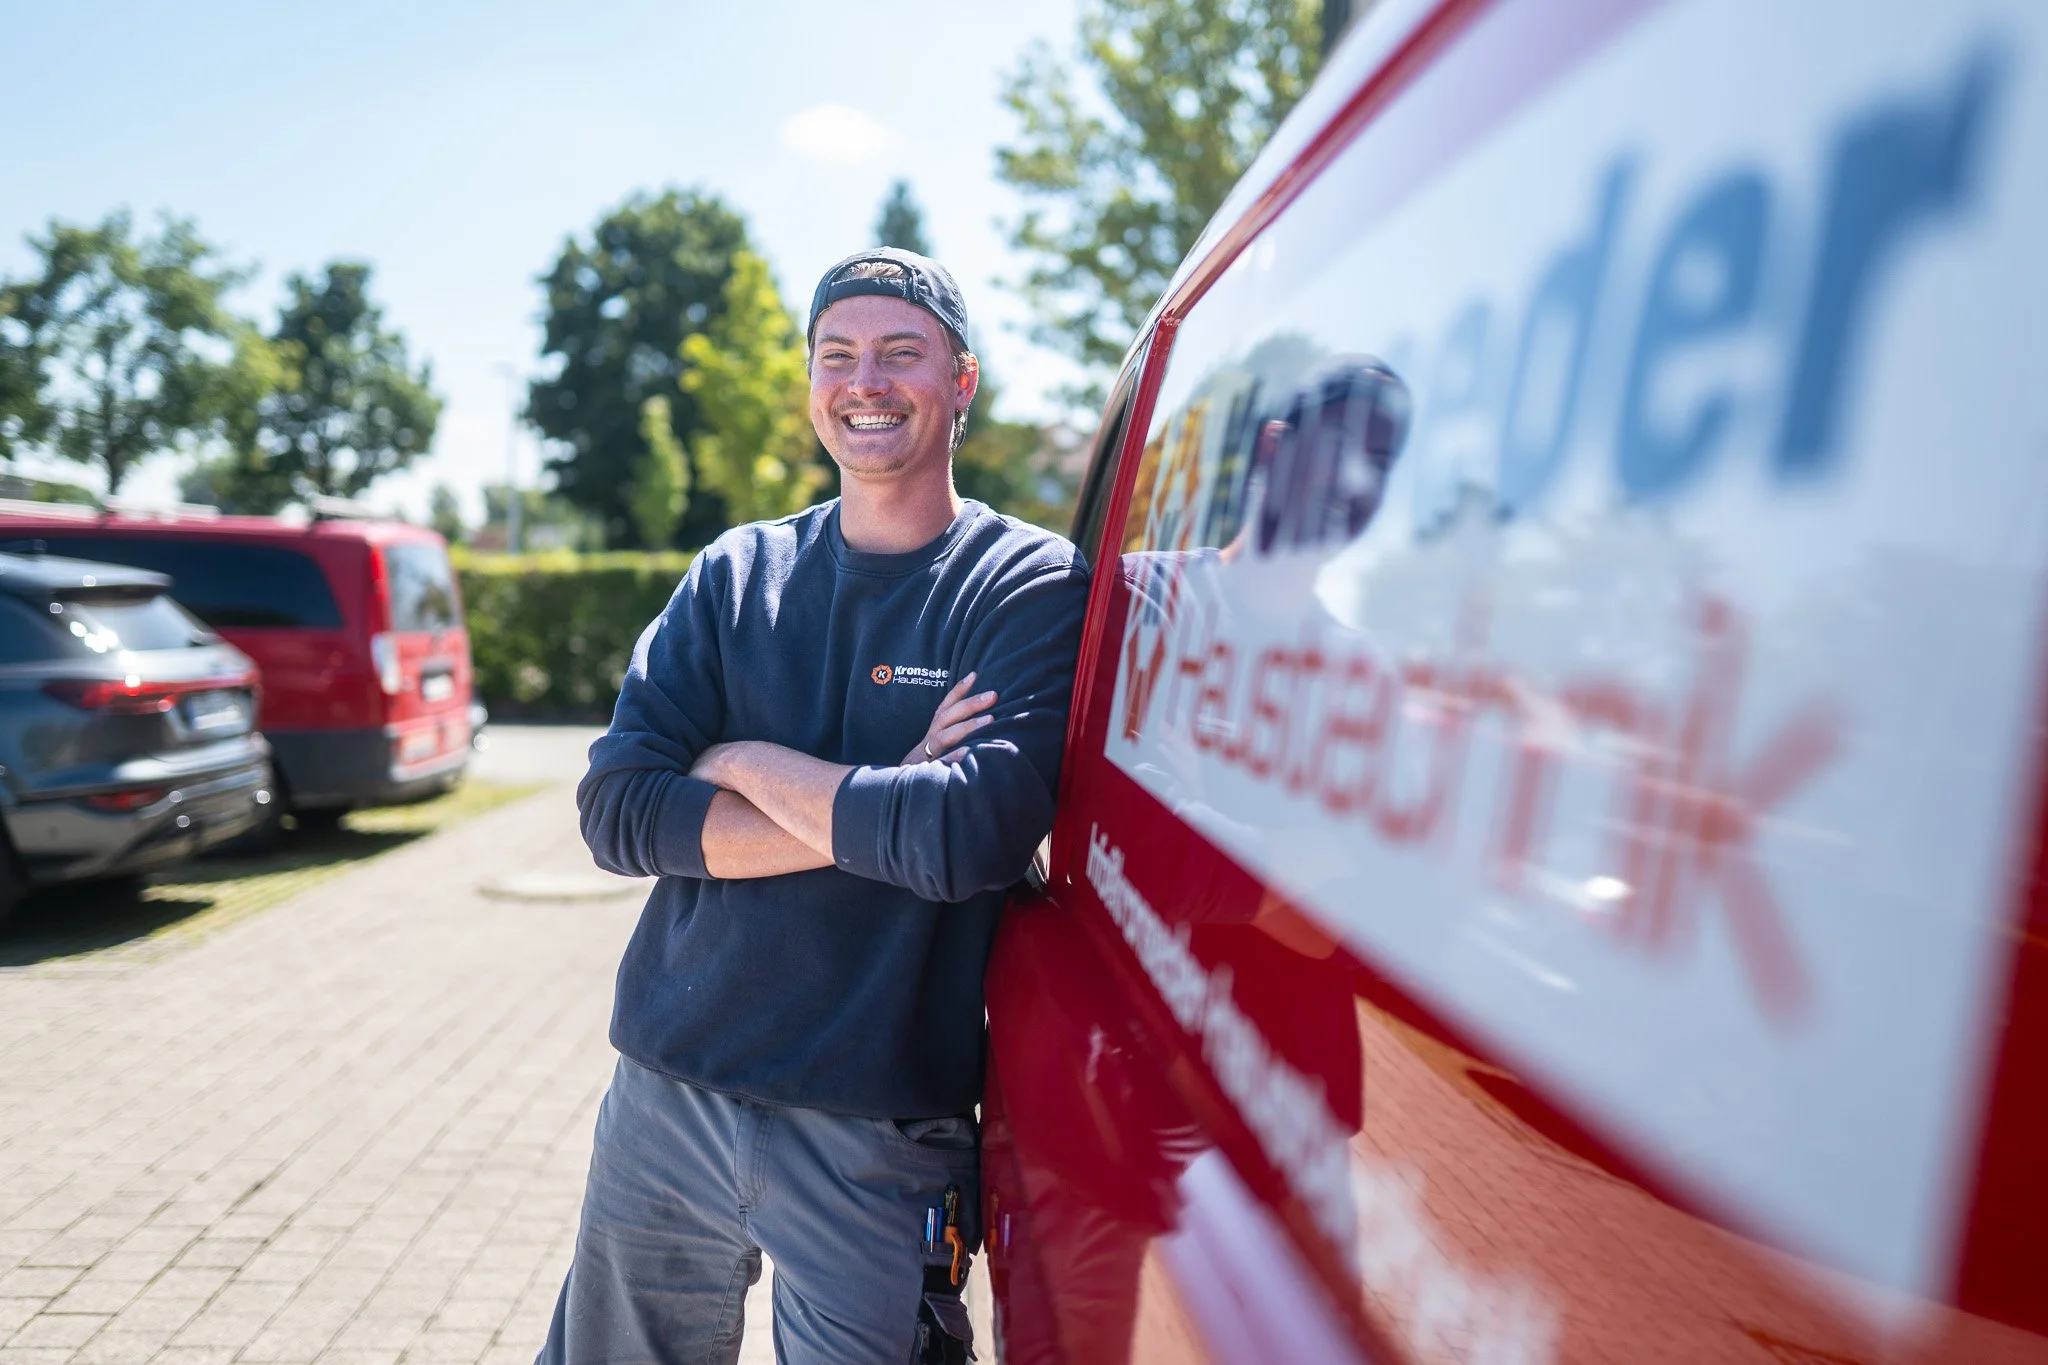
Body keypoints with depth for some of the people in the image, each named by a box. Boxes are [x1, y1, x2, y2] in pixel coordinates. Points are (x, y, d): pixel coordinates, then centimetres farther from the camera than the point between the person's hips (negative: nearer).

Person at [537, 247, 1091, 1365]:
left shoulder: (1032, 587, -7)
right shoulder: (736, 574, 5)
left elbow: (969, 838, -22)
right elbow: (616, 810, -6)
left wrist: (746, 763, -10)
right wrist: (870, 817, -15)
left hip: (879, 1143, -4)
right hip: (665, 1102, 4)